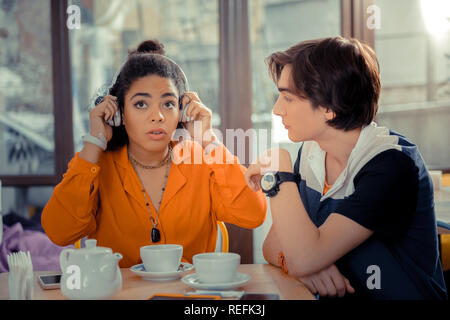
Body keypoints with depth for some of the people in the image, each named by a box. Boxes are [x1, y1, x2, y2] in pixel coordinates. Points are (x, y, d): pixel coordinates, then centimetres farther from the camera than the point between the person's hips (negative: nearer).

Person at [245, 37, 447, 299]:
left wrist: (278, 176, -16)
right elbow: (274, 243, 5)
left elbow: (305, 257, -23)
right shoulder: (310, 151, 2)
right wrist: (292, 260, -14)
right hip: (331, 292, 5)